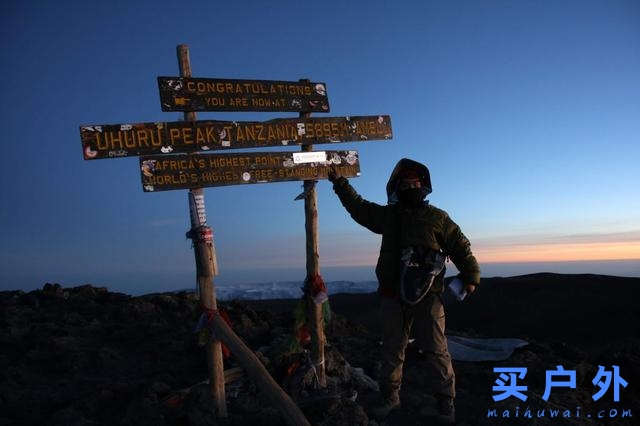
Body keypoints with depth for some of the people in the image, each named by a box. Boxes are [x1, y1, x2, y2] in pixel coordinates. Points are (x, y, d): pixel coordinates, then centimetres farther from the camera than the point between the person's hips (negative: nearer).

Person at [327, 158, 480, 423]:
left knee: (435, 351, 0)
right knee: (391, 351, 11)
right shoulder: (387, 215, 12)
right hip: (393, 297, 3)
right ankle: (390, 398, 24)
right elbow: (358, 206, 21)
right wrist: (339, 182, 19)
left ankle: (445, 403, 12)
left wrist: (470, 277, -1)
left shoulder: (437, 217, 4)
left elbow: (460, 247, 6)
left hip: (427, 296, -3)